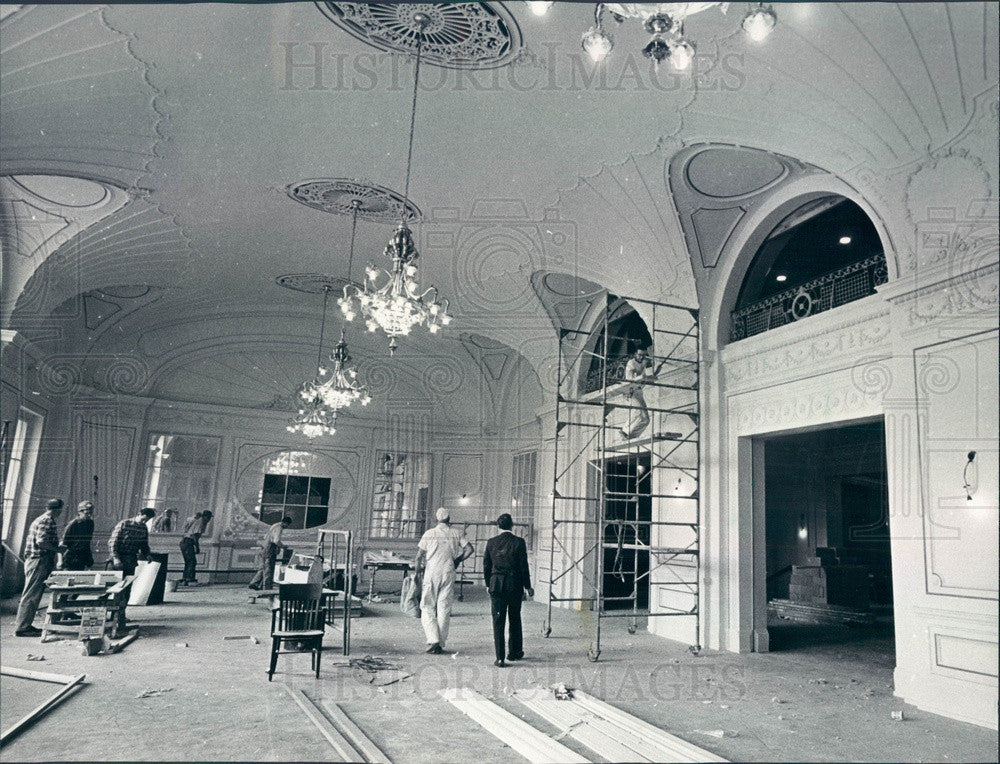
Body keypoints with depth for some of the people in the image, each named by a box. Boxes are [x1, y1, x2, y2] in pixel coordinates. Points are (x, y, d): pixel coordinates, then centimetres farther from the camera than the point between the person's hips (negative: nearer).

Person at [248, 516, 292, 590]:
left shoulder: (274, 526, 19)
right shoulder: (279, 528, -13)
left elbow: (265, 537, 27)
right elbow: (277, 541, -26)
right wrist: (283, 546, -9)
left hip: (264, 550, 10)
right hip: (270, 551, -10)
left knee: (263, 568, 15)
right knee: (268, 570, -4)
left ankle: (254, 583, 11)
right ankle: (267, 588, -1)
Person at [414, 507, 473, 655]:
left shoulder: (429, 534, -1)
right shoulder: (456, 533, 3)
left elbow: (419, 555, -2)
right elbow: (469, 549, -3)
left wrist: (418, 570, 13)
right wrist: (458, 560, 10)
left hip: (431, 572, -2)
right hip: (449, 573, 2)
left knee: (427, 609, 6)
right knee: (444, 609, 9)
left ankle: (433, 641, -10)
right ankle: (441, 644, 10)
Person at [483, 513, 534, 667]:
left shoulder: (491, 542, -1)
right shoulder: (519, 542, -6)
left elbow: (486, 565, 4)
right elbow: (523, 566, -5)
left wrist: (489, 584, 16)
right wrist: (528, 586, 5)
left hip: (496, 586, 1)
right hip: (515, 586, 0)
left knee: (498, 621, 4)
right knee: (515, 620, 16)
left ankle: (500, 658, 0)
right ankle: (514, 652, 27)